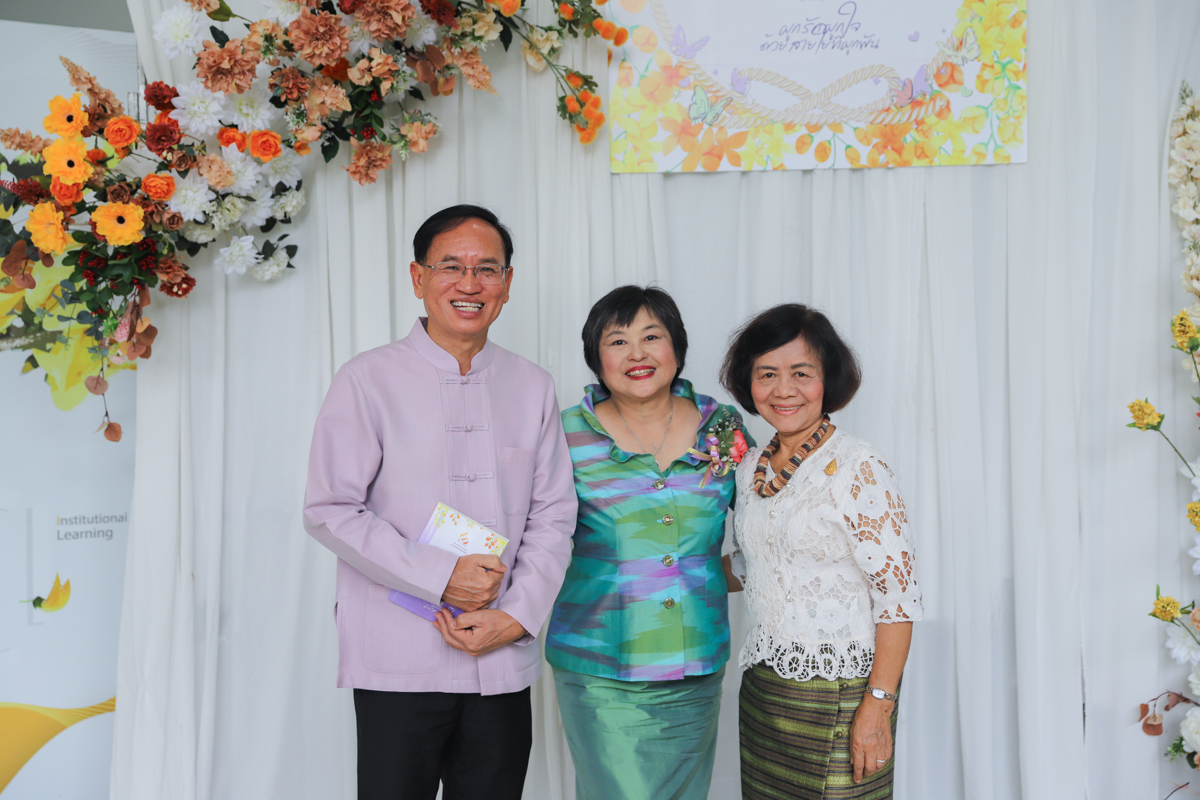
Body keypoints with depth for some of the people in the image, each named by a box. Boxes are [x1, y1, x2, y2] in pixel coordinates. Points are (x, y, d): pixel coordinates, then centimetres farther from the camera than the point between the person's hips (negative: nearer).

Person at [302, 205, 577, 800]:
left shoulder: (533, 388, 9)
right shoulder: (368, 381, -2)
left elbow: (553, 516, 7)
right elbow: (330, 511, -7)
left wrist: (516, 616, -6)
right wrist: (441, 578, -14)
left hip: (504, 664, 4)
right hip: (398, 665, -3)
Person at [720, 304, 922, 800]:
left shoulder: (857, 470, -13)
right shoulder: (751, 468, 7)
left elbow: (899, 597, -15)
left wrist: (878, 706, -19)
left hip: (839, 694, -6)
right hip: (763, 684, 6)